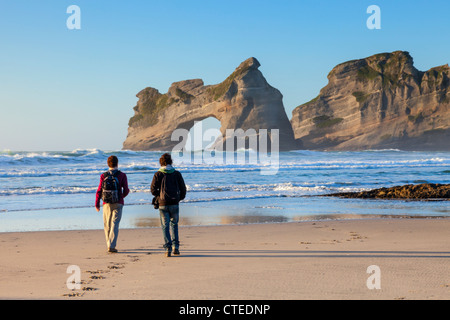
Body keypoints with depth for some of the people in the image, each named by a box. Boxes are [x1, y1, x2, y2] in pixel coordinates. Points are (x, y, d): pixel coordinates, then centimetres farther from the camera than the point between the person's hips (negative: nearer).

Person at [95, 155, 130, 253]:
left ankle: (109, 245, 21)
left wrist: (97, 204, 6)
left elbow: (99, 191, -3)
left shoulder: (103, 176, -2)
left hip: (107, 204, 2)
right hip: (118, 204, -2)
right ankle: (111, 246, -13)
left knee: (107, 225, 13)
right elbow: (126, 191, -5)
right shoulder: (122, 175, -5)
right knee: (115, 224, -3)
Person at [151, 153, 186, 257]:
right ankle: (176, 246, 8)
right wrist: (180, 198, 19)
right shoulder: (177, 174, 3)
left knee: (165, 226, 5)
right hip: (174, 204, 1)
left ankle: (168, 249, -2)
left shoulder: (158, 174, -1)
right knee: (174, 224, 17)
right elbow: (183, 189, 3)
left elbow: (153, 189, -5)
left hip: (163, 204, -1)